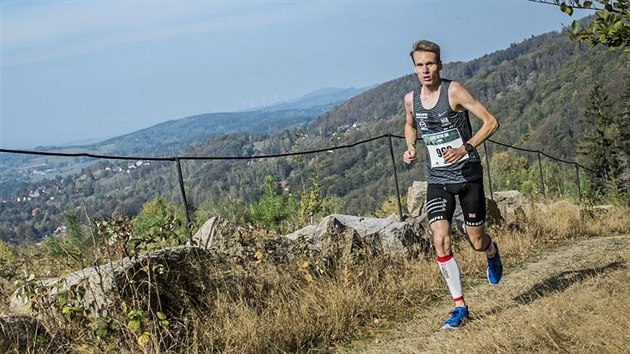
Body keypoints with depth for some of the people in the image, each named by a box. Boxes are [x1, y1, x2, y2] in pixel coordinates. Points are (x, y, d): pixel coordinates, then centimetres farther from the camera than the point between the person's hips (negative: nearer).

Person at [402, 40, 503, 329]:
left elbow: (491, 122, -14)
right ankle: (460, 306, -1)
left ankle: (492, 252, 46)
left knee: (477, 243, 6)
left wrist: (466, 148, -26)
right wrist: (410, 147, 4)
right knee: (440, 241, -13)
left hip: (468, 176, -3)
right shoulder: (411, 99, 1)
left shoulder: (454, 91, -14)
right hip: (437, 180, 3)